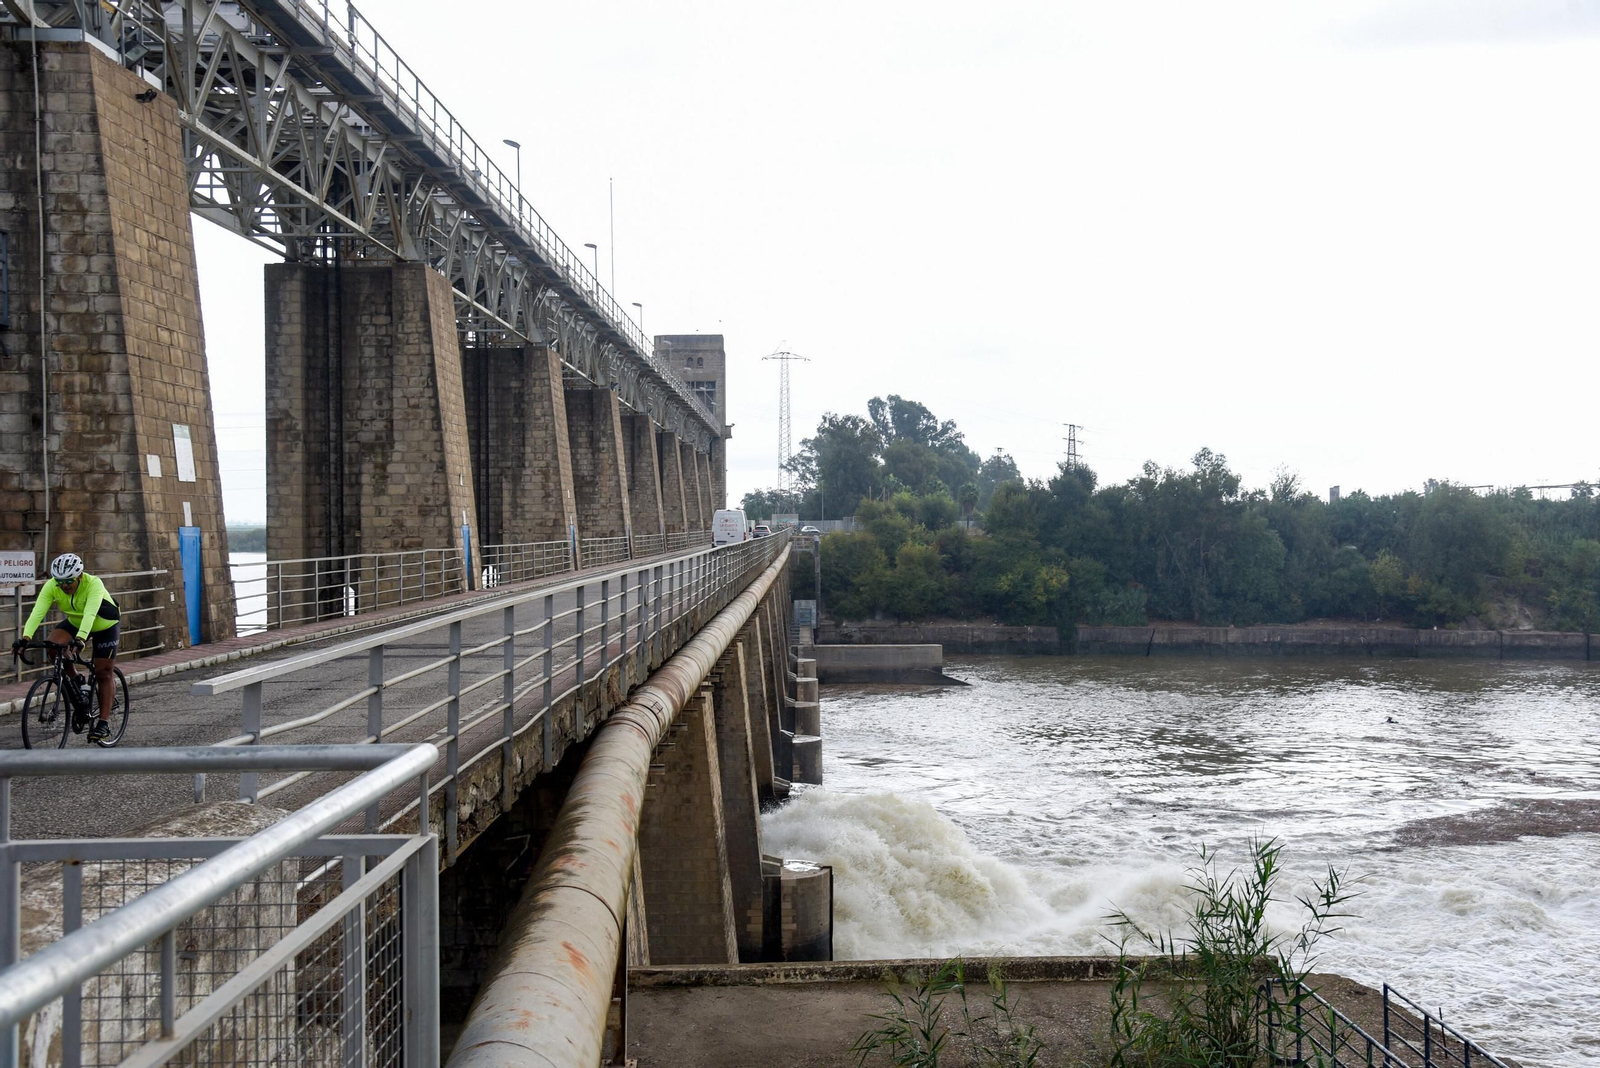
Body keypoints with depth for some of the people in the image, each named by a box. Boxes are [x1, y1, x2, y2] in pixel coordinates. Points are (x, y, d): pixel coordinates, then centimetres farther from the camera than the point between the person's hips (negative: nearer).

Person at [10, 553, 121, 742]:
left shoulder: (93, 584, -36)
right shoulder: (51, 586, -25)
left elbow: (90, 614, -49)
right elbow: (37, 612, -35)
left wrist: (80, 638, -65)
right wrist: (26, 637, -51)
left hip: (105, 626, -4)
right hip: (75, 622, 4)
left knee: (103, 672, -7)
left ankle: (104, 722, -1)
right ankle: (76, 680, 0)